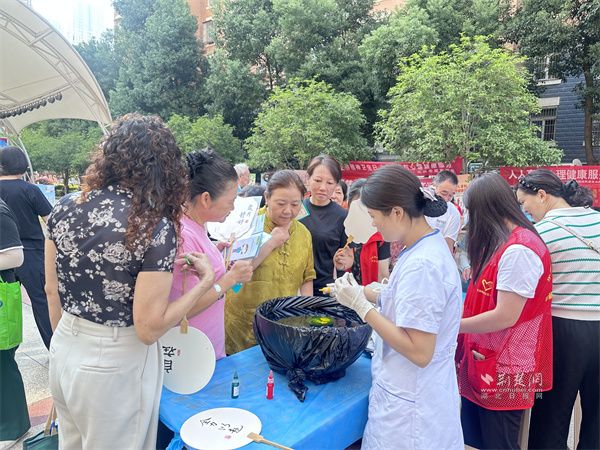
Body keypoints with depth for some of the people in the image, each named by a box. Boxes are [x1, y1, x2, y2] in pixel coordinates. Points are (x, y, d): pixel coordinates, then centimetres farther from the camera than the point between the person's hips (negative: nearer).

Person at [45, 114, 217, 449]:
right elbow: (148, 328, -21)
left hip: (63, 352, 6)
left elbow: (52, 291, 5)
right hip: (113, 365, -6)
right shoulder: (156, 227, -23)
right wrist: (206, 281, -12)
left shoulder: (65, 208, -6)